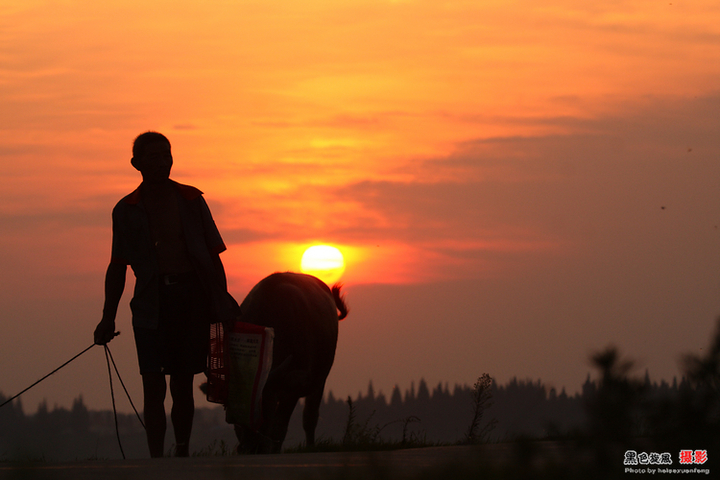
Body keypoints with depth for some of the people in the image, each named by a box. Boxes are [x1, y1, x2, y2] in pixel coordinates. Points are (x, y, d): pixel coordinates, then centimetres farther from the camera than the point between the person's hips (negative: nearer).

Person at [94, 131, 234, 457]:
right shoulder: (127, 210, 9)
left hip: (191, 297, 1)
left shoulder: (191, 200, 11)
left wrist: (222, 302, 6)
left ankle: (182, 453, 18)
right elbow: (117, 267, 11)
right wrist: (108, 317, 5)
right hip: (151, 305, -1)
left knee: (182, 384, 5)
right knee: (153, 386, -10)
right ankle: (156, 459, -13)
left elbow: (212, 256, 13)